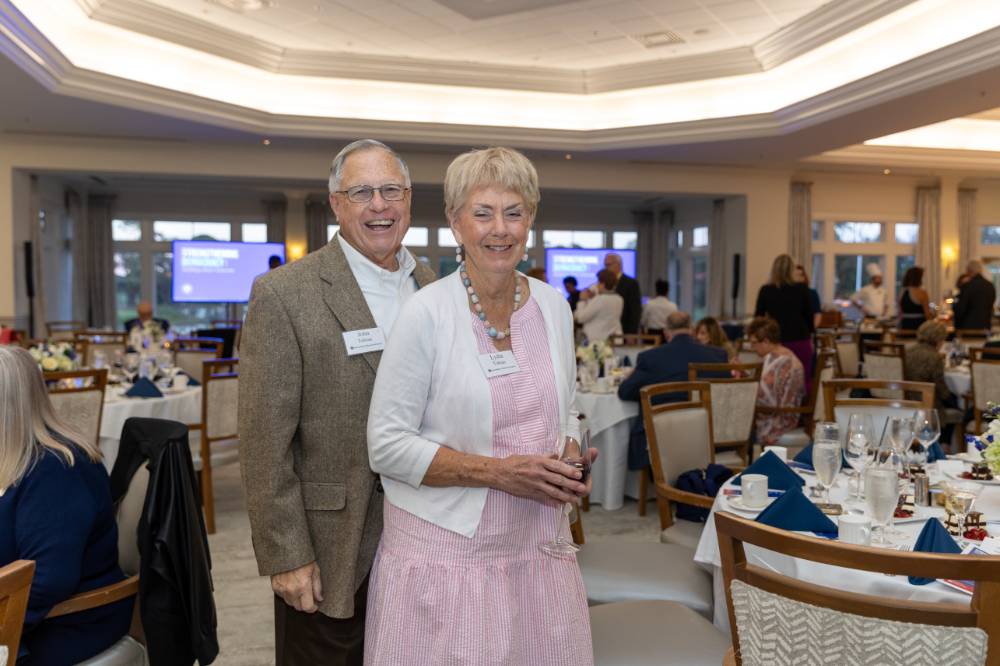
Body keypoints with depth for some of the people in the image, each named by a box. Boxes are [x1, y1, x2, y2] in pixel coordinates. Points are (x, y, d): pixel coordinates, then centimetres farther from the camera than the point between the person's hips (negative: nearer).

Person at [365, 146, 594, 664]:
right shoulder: (426, 313, -13)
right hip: (447, 551, -4)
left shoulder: (554, 306, 3)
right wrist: (498, 471, -19)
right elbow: (387, 445, -13)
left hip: (538, 546, 5)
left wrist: (569, 460, -5)